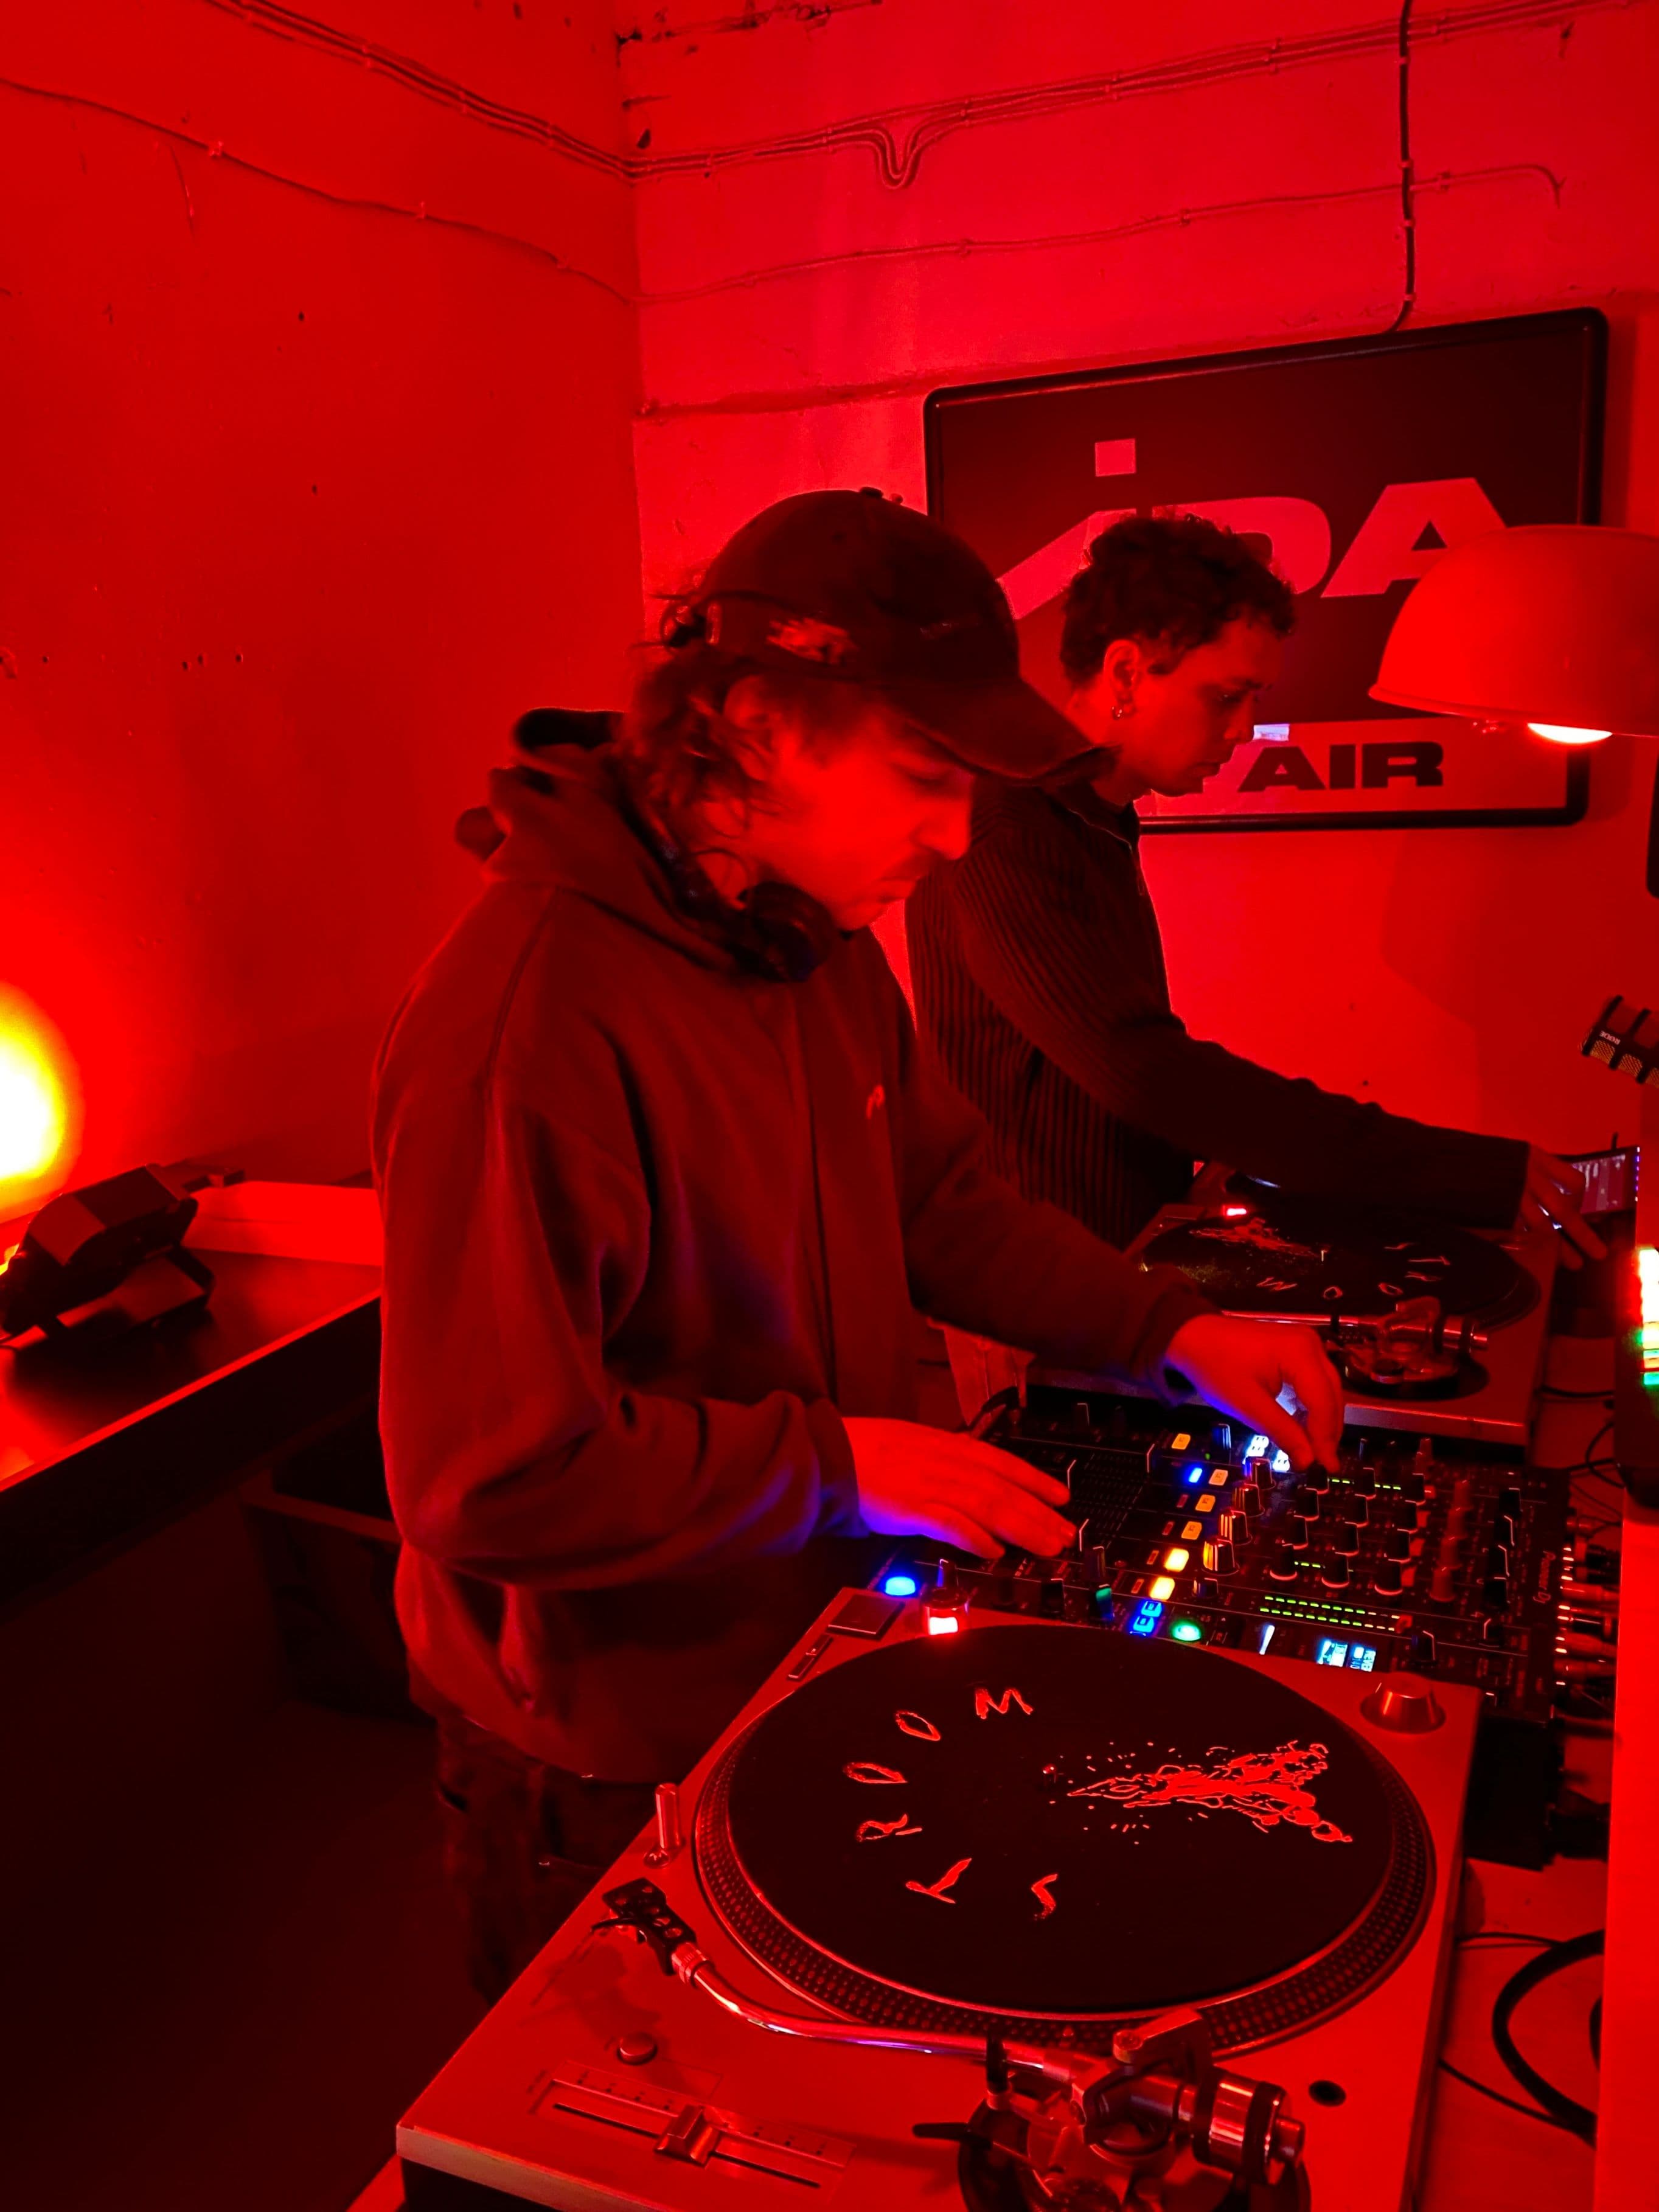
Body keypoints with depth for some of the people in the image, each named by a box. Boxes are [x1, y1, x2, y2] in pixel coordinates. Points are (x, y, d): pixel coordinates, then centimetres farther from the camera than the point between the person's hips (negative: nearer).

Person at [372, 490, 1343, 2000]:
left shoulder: (822, 944, -2)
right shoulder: (537, 1012, -32)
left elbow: (946, 1206, 9)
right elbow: (493, 1474, -31)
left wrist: (1167, 1330, -1)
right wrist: (837, 1466, -23)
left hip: (811, 1661, 8)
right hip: (609, 1774, -7)